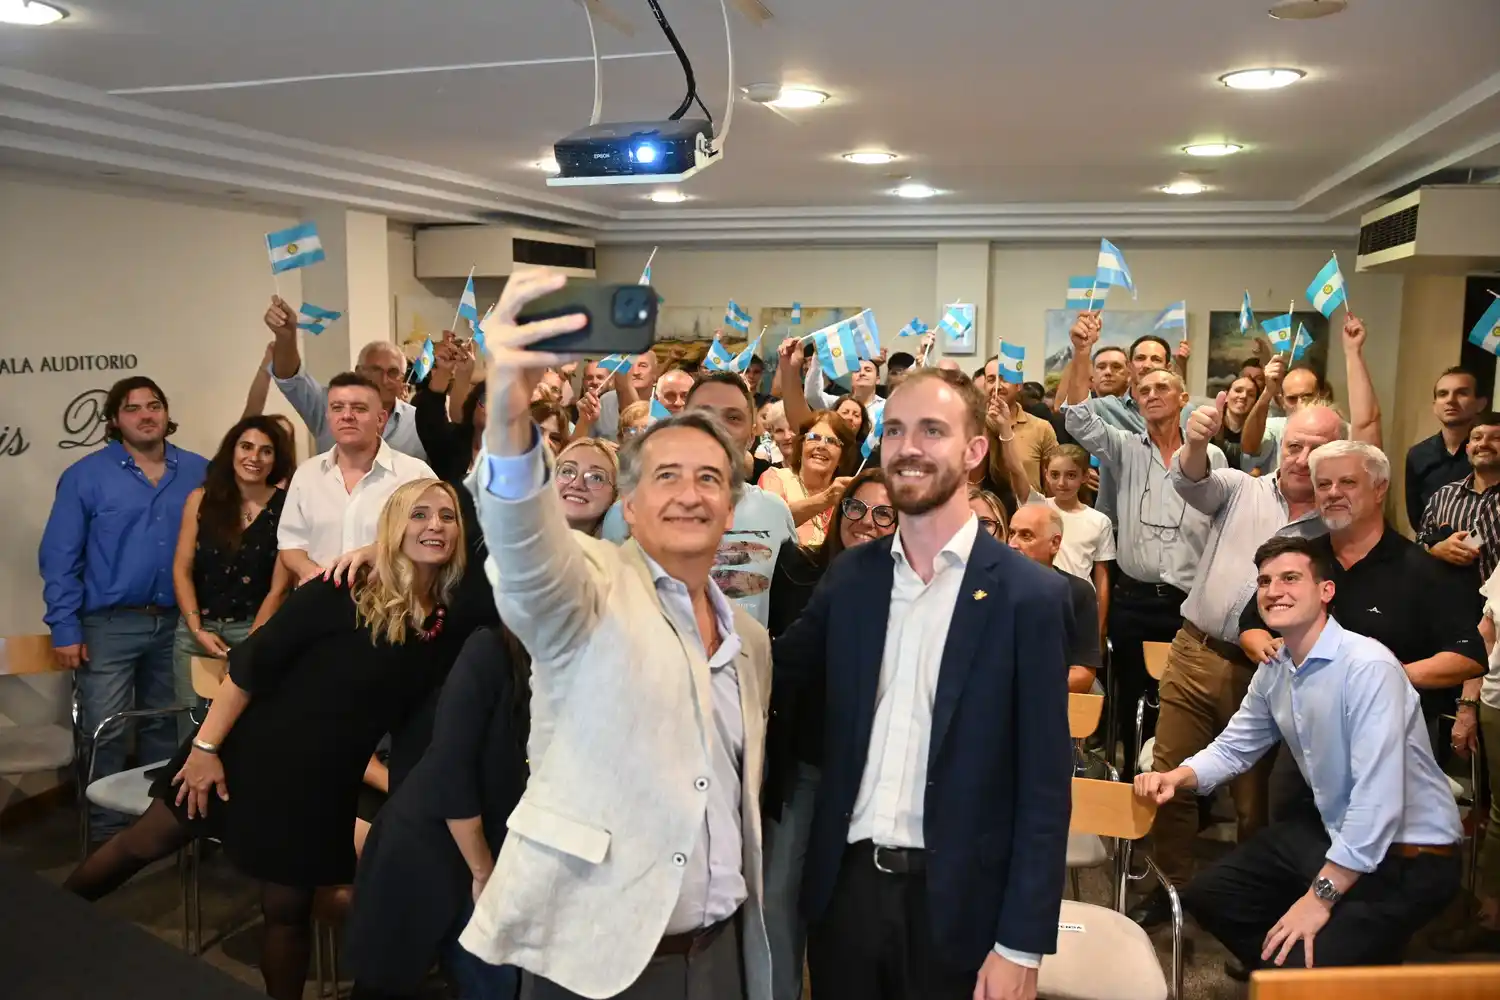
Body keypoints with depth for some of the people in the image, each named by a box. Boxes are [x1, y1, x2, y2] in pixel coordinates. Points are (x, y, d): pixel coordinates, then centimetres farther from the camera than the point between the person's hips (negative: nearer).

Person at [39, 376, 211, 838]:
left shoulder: (199, 472, 3)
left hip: (177, 623, 3)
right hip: (109, 624, -2)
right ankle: (108, 830, 14)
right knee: (105, 732, 0)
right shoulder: (85, 476, -4)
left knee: (164, 728, 15)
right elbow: (59, 557, -4)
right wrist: (65, 628, -9)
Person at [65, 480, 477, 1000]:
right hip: (254, 748, -2)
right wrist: (206, 744, -14)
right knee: (146, 842, 15)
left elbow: (418, 718, 2)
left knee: (287, 909, 14)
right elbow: (253, 662, -15)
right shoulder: (342, 592, -19)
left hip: (323, 779, 2)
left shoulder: (451, 626, -10)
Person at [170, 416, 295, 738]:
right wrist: (197, 628, -7)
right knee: (192, 729, 7)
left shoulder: (286, 507, -6)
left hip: (256, 630, -2)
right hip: (196, 630, 3)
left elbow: (279, 587, -6)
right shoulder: (201, 499, 3)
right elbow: (182, 569, 3)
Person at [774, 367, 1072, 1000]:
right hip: (846, 885, 4)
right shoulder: (851, 575, 3)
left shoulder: (1029, 595, -10)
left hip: (955, 899, -3)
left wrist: (1021, 943, -10)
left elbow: (1045, 788, -9)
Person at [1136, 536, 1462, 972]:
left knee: (1301, 971, -21)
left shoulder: (1368, 666, -26)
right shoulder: (1273, 671, 1)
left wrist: (1321, 895, -25)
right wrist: (1175, 778, -8)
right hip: (1335, 833, 8)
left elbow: (1378, 797, -30)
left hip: (1410, 854, -8)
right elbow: (1233, 747, 13)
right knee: (1207, 897, 9)